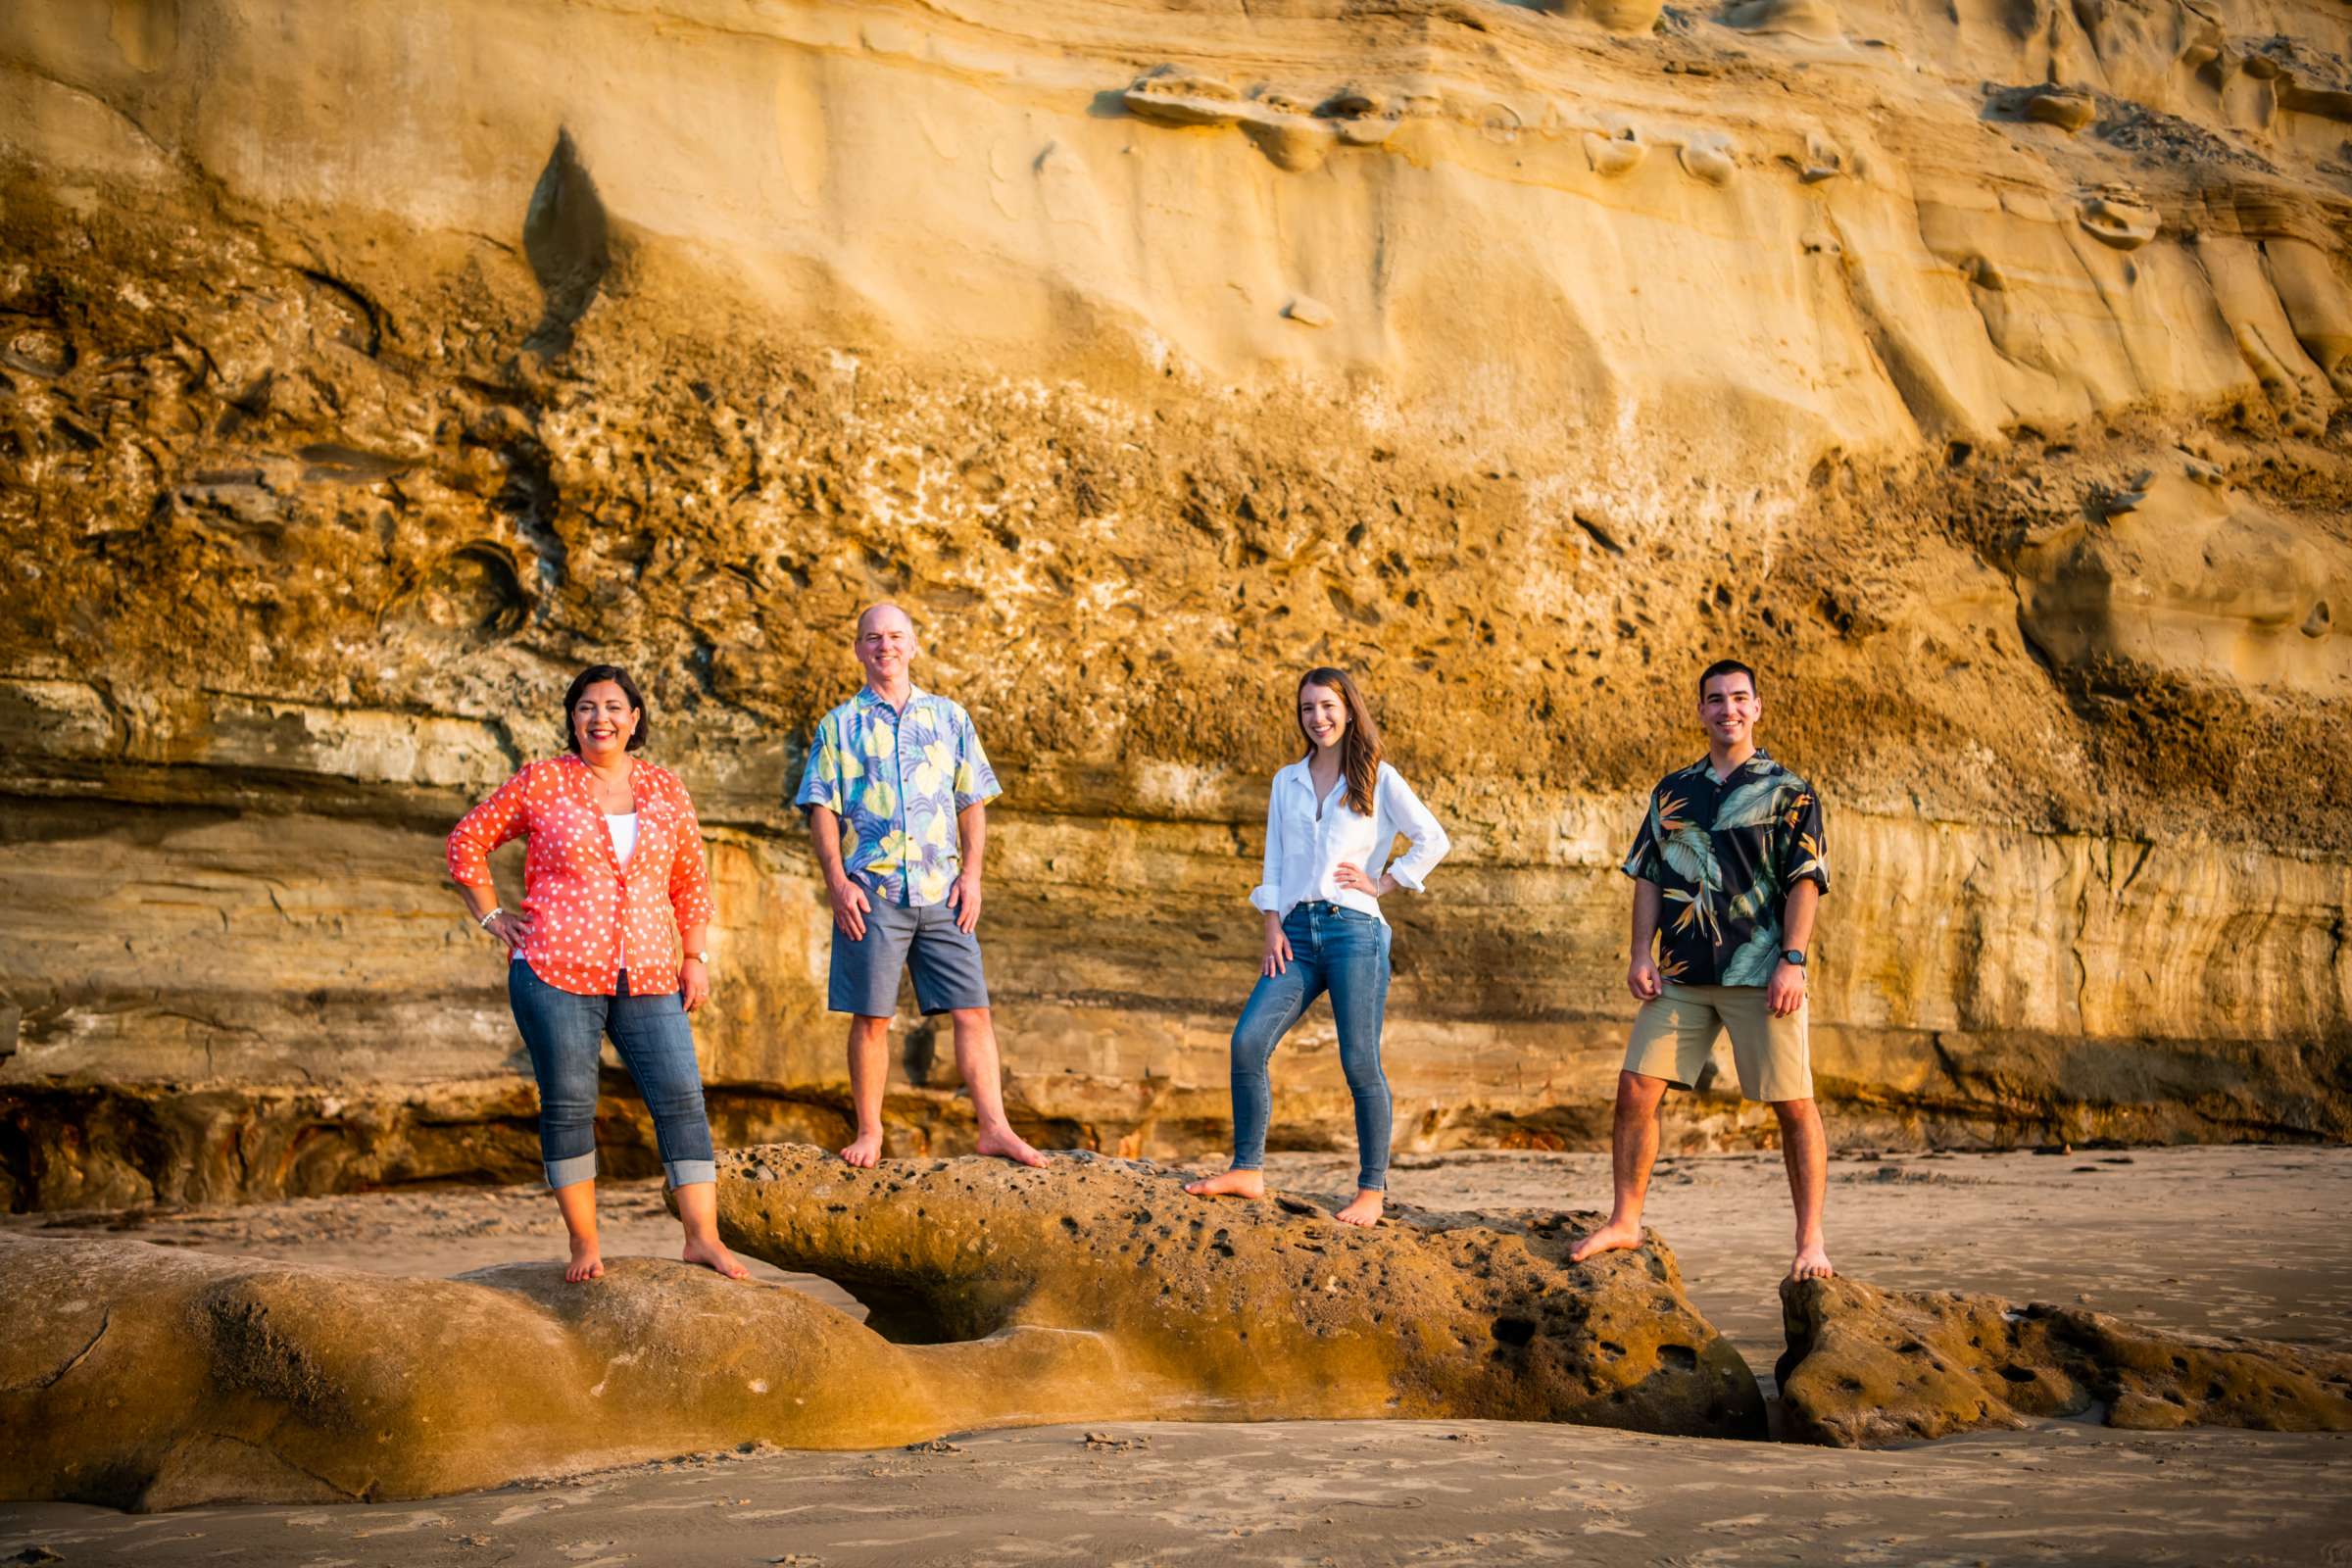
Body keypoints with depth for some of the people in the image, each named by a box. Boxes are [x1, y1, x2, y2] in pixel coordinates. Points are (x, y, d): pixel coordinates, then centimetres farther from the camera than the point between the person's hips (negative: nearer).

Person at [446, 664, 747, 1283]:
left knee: (682, 1099, -5)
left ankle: (703, 1237, -1)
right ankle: (584, 1243, 12)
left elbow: (691, 880, 18)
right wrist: (490, 917, 4)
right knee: (567, 1107, 1)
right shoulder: (541, 783, 2)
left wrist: (696, 956, 9)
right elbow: (467, 840, 11)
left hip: (648, 978, 3)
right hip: (556, 974, -2)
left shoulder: (665, 789, 11)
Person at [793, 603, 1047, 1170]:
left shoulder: (950, 718, 13)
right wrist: (838, 883, -8)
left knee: (972, 1010, -4)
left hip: (942, 892, 2)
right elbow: (822, 809, 3)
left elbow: (972, 802, 12)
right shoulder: (840, 726, 8)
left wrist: (971, 875, 1)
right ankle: (868, 1132, 11)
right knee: (871, 1017, 0)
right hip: (870, 893, -1)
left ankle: (995, 1128, -2)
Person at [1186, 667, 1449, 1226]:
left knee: (1360, 1063, -6)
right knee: (1248, 1041, -11)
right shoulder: (1286, 782, 18)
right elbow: (1274, 863, 15)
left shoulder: (1377, 779, 6)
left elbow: (1433, 840, 3)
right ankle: (1247, 1170, -4)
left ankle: (1372, 1190, 3)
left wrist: (1383, 883, -2)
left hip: (1355, 929, -4)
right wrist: (1273, 929, 4)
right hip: (1298, 932, 4)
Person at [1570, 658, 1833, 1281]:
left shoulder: (1788, 792, 2)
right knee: (1635, 1090, -2)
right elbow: (1648, 876, 14)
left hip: (1762, 974, -3)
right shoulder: (1672, 791, 14)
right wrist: (1641, 954, 4)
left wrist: (1792, 960, -13)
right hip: (1680, 974, 4)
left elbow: (1805, 881, -3)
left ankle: (1810, 1240, 6)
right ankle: (1624, 1221, 9)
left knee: (1793, 1106, -3)